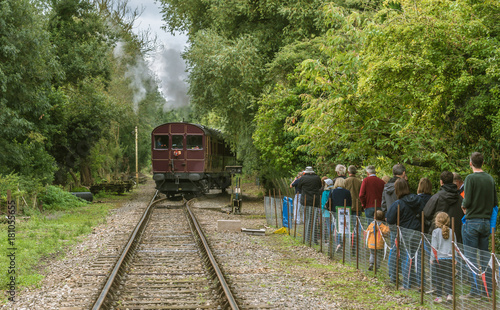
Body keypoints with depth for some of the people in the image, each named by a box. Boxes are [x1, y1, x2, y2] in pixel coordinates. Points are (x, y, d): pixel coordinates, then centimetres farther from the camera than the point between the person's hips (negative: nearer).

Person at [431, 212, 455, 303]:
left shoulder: (436, 231, -6)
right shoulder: (451, 232, 4)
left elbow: (434, 246, -6)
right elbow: (454, 246, 9)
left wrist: (432, 258, 1)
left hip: (438, 258, -3)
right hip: (449, 258, 3)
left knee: (438, 278, 4)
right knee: (448, 278, 10)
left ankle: (439, 296, 5)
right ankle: (449, 294, 0)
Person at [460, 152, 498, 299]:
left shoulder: (471, 178, -13)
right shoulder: (490, 179, 5)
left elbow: (467, 201, -17)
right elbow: (495, 202, 9)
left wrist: (463, 206, 4)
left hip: (472, 222, -6)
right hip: (486, 222, 6)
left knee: (471, 258, -1)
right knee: (485, 256, 12)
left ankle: (475, 290, -3)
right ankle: (488, 290, 14)